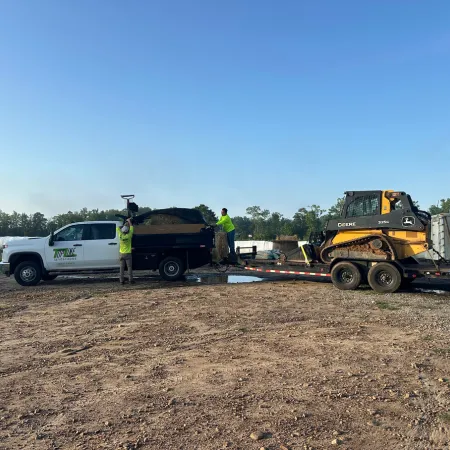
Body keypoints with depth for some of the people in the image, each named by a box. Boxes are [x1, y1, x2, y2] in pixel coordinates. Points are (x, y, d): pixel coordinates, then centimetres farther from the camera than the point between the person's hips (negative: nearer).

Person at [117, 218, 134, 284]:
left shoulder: (120, 236, -6)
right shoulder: (129, 236, -12)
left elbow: (118, 228, 11)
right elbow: (131, 228, 3)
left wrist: (125, 224, 18)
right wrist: (129, 221, 17)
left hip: (121, 254, 2)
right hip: (128, 254, -2)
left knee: (122, 268, 5)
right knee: (129, 267, 2)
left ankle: (122, 281, 5)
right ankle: (130, 280, 0)